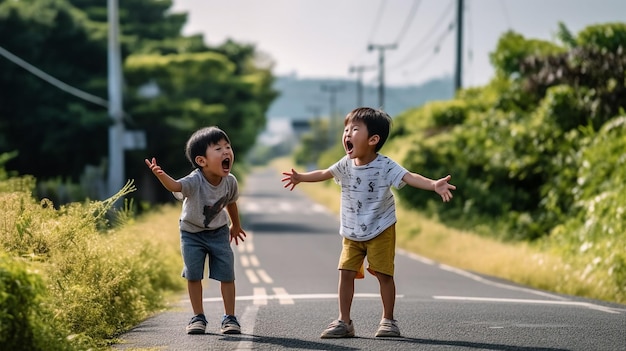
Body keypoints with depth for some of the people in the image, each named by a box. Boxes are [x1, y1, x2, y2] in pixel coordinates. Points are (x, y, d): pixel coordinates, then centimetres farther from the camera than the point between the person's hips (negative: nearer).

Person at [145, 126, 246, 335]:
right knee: (193, 275, -1)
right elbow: (175, 186, -52)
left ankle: (229, 317, 11)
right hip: (192, 233, -2)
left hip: (218, 232, 3)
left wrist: (236, 226, 20)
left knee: (227, 274, 0)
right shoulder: (195, 181, -31)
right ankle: (198, 317, 13)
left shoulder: (229, 182, -17)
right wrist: (161, 175, -74)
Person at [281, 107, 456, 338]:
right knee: (346, 272, 0)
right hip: (352, 233, 5)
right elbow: (325, 174, 16)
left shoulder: (385, 166, -19)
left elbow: (410, 178, -32)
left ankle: (388, 320, 12)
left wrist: (434, 185, -49)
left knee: (384, 274, -2)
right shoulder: (346, 165, -3)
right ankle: (344, 321, 7)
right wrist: (300, 178, 26)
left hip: (381, 231, -4)